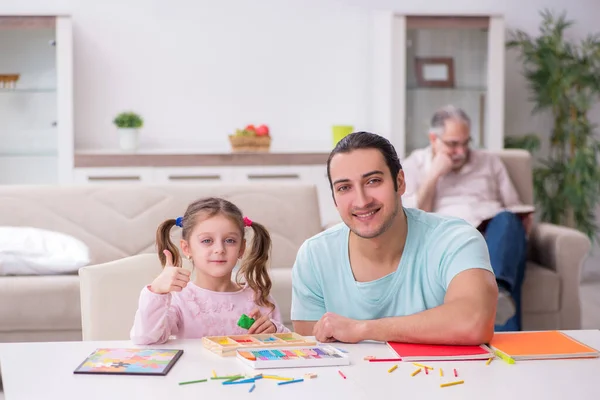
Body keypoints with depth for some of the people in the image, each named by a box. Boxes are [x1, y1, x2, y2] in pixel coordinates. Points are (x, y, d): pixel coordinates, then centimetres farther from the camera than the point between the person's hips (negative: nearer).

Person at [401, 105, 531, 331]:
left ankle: (497, 289, -64)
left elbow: (515, 210, 21)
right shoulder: (413, 166, 16)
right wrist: (434, 175, 0)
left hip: (495, 235, 2)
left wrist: (524, 220, -3)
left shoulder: (489, 162, 25)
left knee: (507, 221, -36)